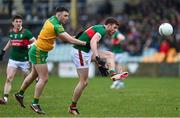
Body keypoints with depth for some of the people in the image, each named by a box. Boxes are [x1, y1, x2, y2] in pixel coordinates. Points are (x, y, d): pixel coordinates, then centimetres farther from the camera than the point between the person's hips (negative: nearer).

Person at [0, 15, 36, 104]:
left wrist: (27, 46, -24)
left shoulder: (26, 32, -9)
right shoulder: (11, 32, 6)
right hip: (13, 59, 3)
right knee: (9, 78, -10)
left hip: (24, 60, -3)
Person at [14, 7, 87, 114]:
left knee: (34, 75, 23)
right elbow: (70, 40, -27)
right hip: (39, 53, -10)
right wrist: (85, 43, -23)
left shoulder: (51, 20, 4)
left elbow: (59, 36, 11)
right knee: (44, 78, -8)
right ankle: (35, 103, -3)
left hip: (37, 51, 10)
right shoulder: (56, 26, -24)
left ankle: (20, 94, 37)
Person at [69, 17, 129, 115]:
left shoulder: (99, 28, 19)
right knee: (84, 82, -5)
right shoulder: (102, 30, -11)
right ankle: (73, 107, 4)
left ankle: (113, 74, -13)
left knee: (110, 55, 5)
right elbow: (93, 42, -31)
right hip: (80, 52, -10)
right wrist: (98, 57, -43)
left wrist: (100, 65, 29)